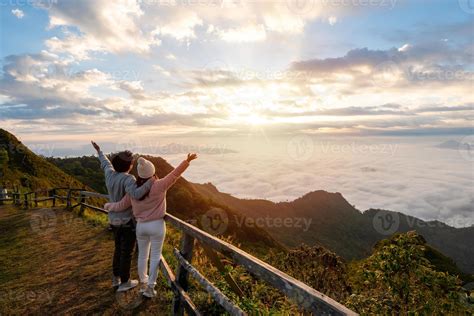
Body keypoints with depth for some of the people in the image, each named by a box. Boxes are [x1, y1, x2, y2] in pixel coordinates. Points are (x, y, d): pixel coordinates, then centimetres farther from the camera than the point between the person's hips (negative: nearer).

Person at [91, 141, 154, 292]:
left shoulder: (110, 174, -4)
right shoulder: (128, 179, -25)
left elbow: (105, 163, 19)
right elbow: (137, 194, -44)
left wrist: (99, 151, 35)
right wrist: (151, 182, -37)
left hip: (114, 220, 8)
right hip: (127, 221, -8)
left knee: (118, 249, 22)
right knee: (127, 252, 7)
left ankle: (116, 279, 34)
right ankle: (124, 283, 21)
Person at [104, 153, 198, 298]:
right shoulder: (159, 186, -16)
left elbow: (120, 206, 5)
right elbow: (175, 174, -15)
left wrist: (108, 206, 25)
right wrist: (187, 161, -10)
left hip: (141, 226, 4)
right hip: (157, 225, -4)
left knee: (142, 255, 18)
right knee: (155, 256, 8)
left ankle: (143, 283, 33)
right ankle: (150, 287, 14)